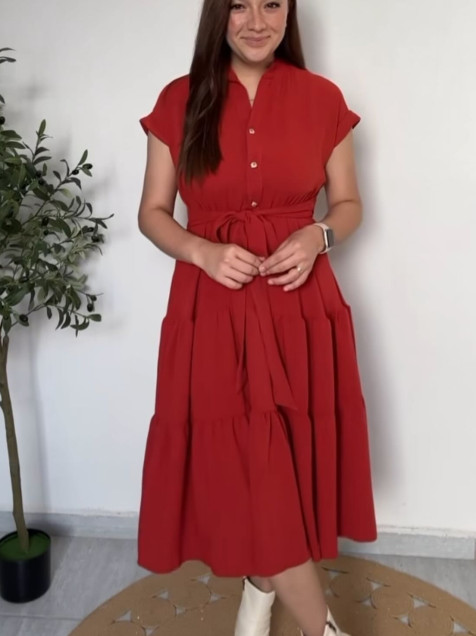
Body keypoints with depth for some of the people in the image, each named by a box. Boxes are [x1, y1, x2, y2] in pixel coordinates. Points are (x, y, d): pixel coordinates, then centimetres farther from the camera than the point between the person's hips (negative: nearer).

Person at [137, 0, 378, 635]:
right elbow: (153, 213, 5)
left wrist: (316, 237, -12)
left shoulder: (322, 98, 2)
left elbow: (349, 204, 9)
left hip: (298, 304, 1)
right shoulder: (179, 101, 1)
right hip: (212, 307, 0)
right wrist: (204, 252, -14)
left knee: (285, 463, 10)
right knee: (241, 465, 0)